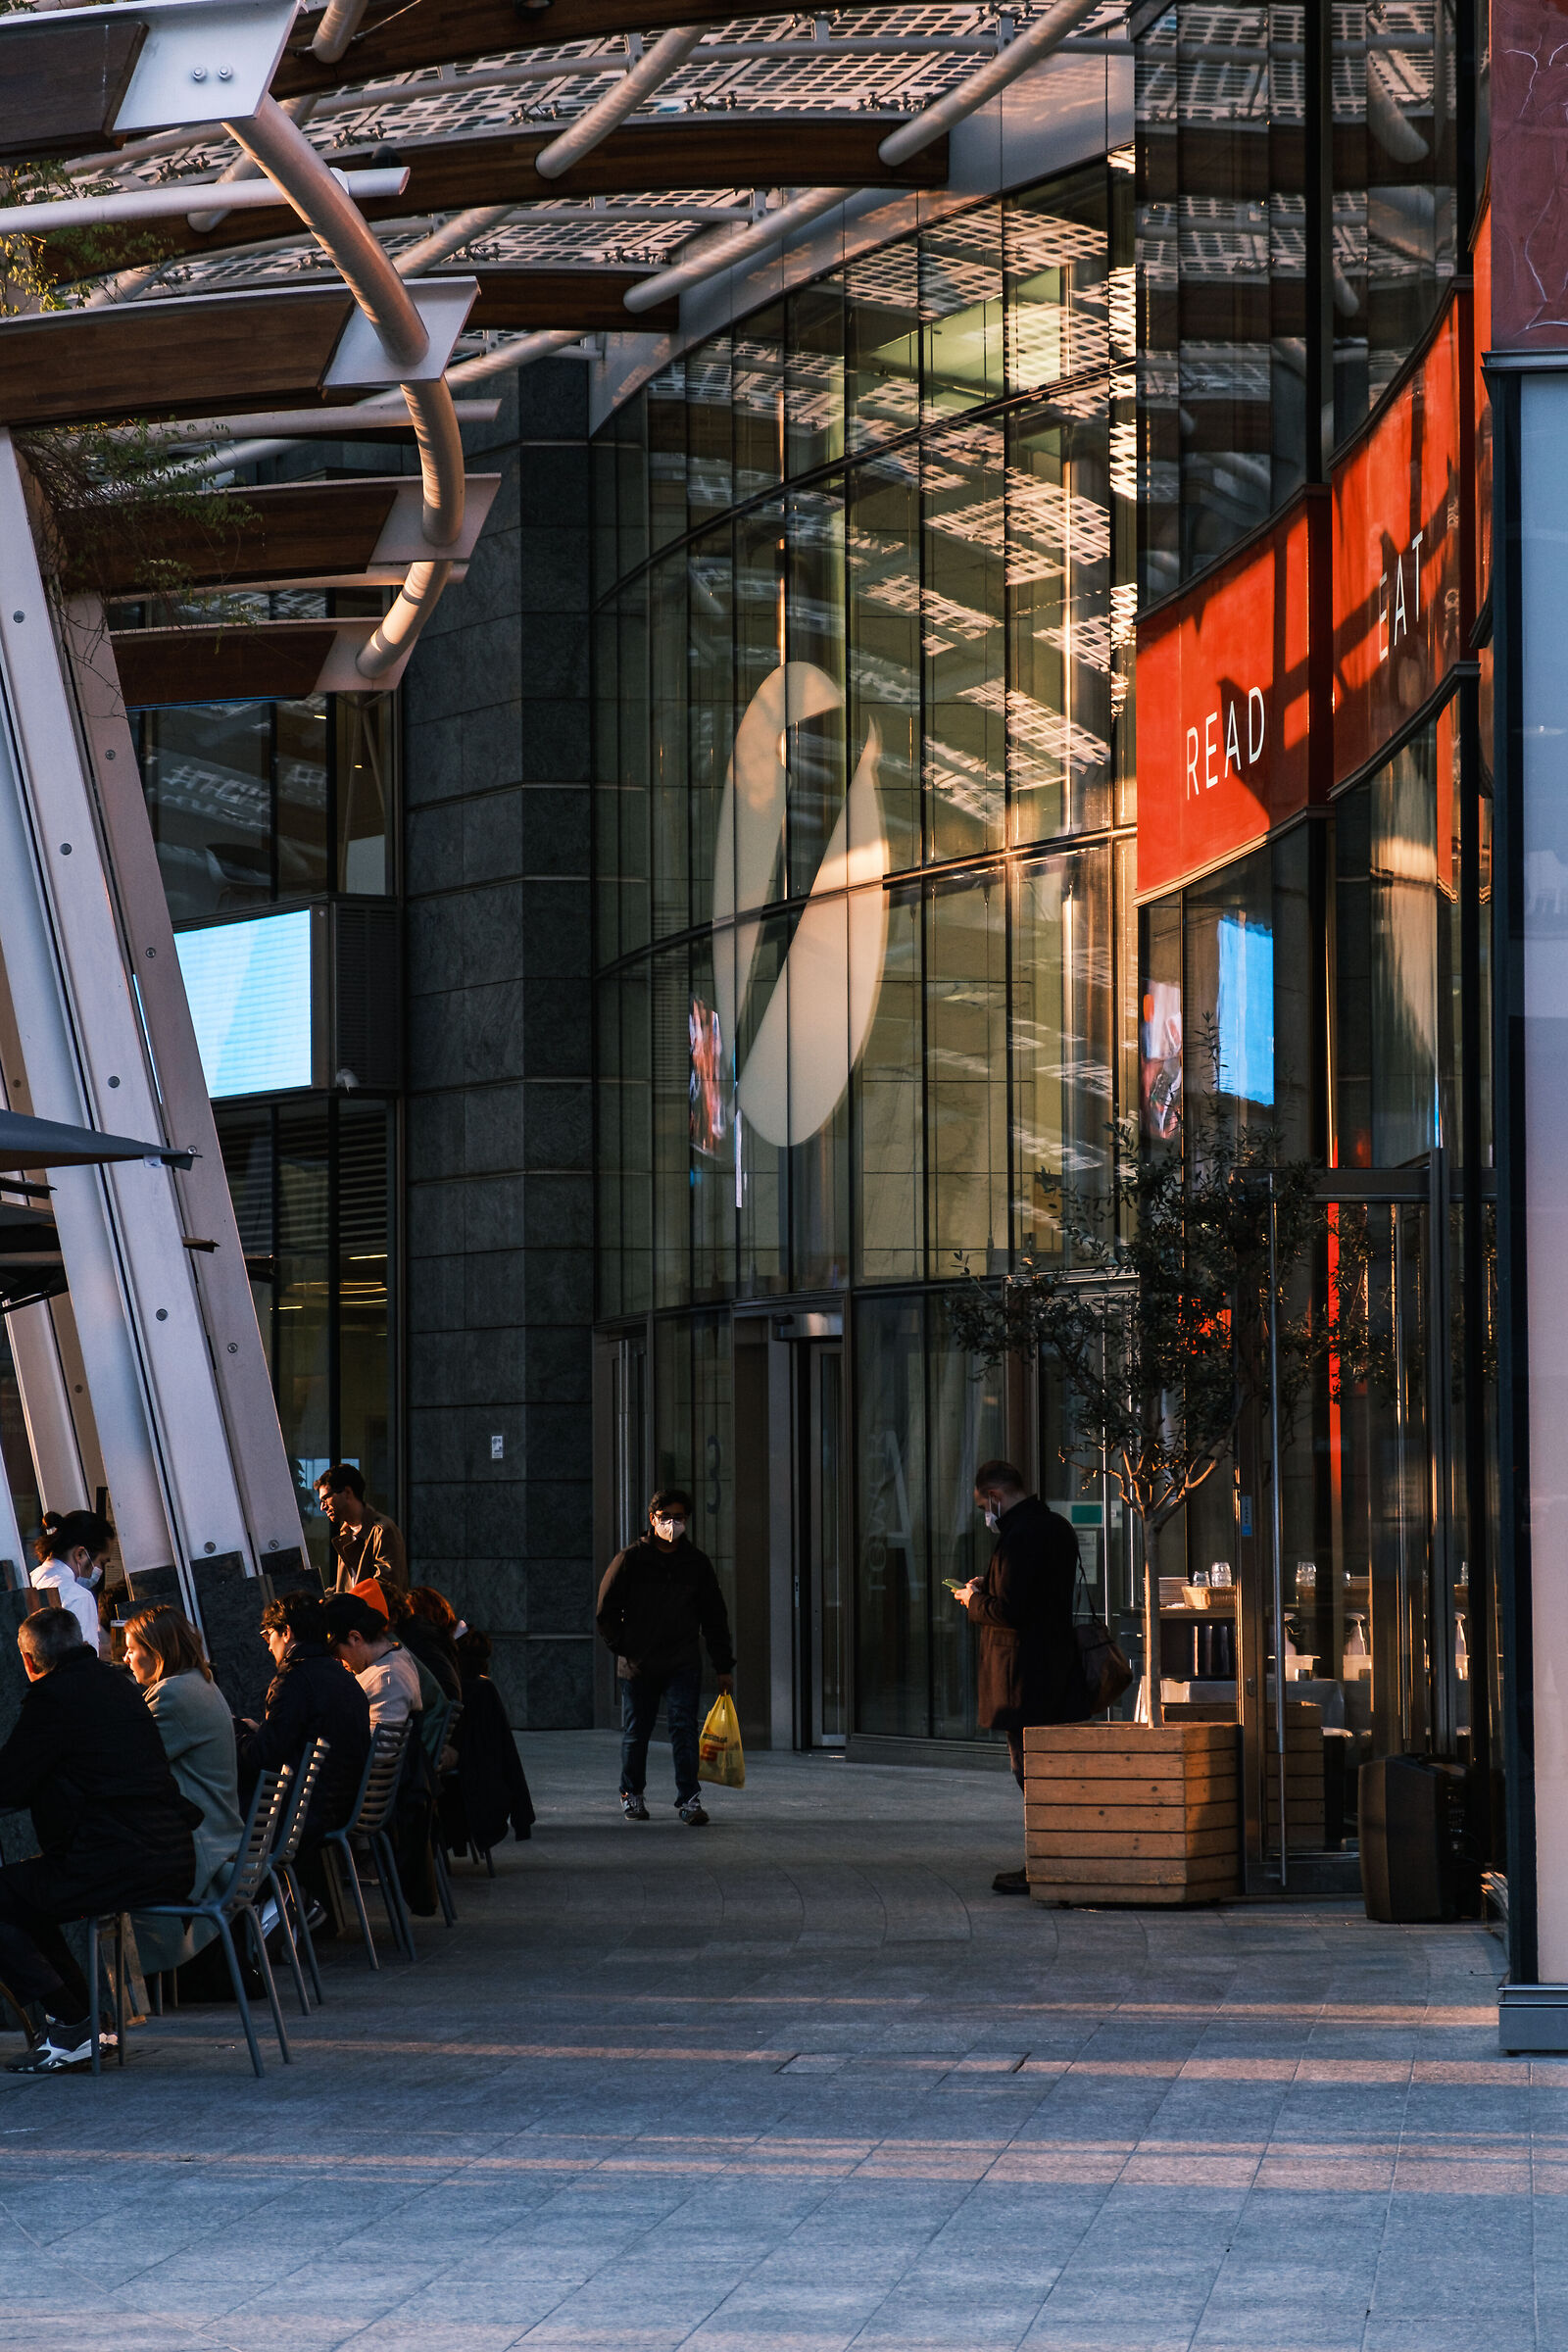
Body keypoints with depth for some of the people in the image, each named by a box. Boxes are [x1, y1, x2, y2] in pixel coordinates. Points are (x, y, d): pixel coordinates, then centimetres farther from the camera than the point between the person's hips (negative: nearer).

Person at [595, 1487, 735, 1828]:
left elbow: (714, 1617, 11)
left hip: (682, 1664, 0)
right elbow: (607, 1609, 5)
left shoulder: (696, 1563, 6)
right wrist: (623, 1647, 0)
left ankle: (689, 1799, -12)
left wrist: (723, 1665, 8)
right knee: (635, 1732, 10)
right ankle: (631, 1794, 27)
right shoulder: (630, 1559, -2)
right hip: (638, 1665, 0)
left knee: (684, 1728, -12)